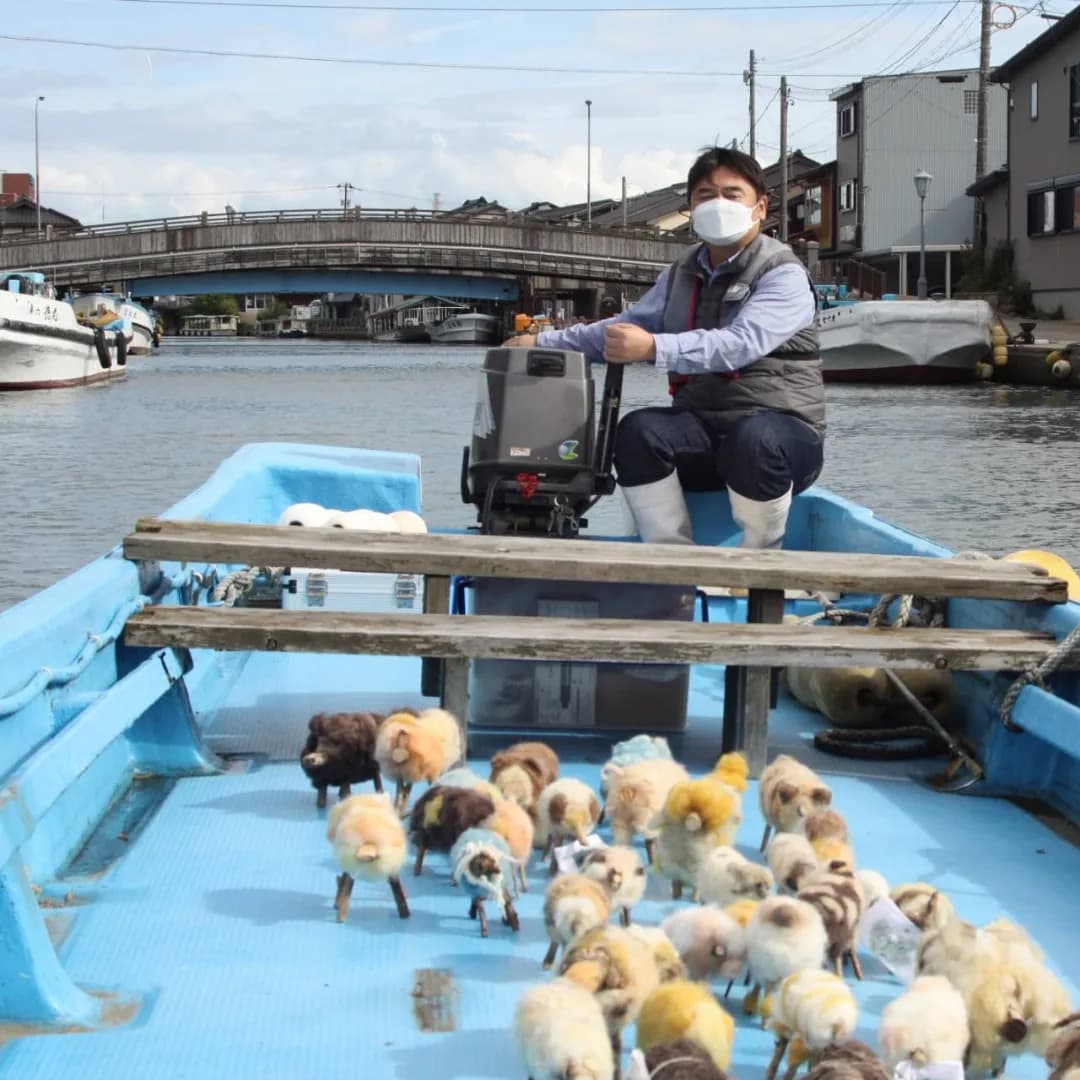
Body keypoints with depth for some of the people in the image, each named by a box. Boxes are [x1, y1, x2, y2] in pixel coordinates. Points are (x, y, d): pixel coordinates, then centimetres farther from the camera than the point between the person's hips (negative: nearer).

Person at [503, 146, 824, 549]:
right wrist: (544, 342, 10)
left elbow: (742, 343, -25)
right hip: (703, 430, 6)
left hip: (780, 429, -5)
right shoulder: (681, 275, 17)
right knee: (637, 430, -25)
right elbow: (627, 328, 23)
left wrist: (654, 348, -39)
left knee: (754, 441, -40)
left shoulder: (783, 275, -8)